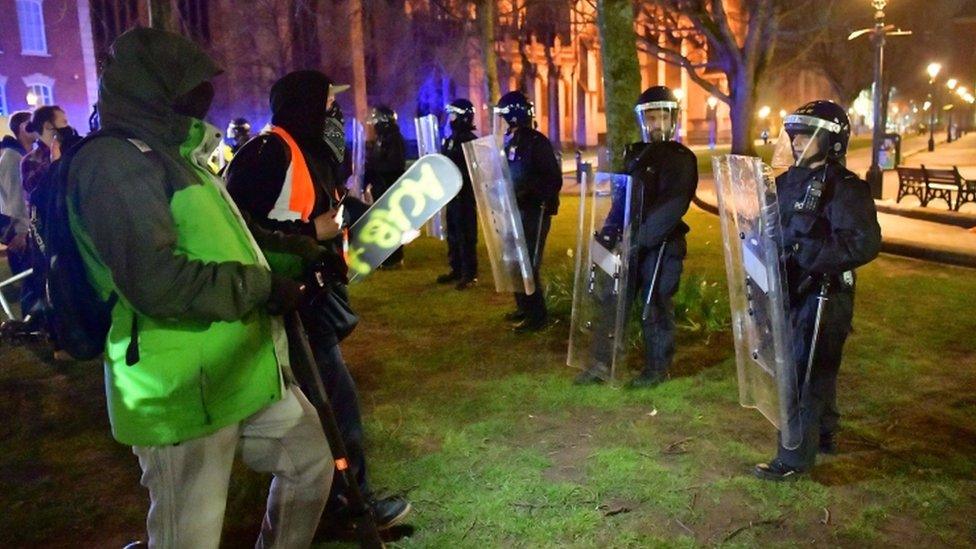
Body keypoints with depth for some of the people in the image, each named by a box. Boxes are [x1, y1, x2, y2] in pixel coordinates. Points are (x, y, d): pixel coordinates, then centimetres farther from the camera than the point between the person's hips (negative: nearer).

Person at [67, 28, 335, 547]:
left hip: (245, 367, 10)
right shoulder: (112, 160, -16)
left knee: (310, 463, 20)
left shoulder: (170, 155, 16)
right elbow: (154, 280, -28)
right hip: (182, 388, -9)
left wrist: (297, 252, 12)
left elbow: (219, 241, 26)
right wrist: (262, 285, -18)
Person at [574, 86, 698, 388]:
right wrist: (611, 228, 3)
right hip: (629, 242, 7)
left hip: (661, 245, -7)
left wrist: (640, 238, -26)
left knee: (654, 306, 1)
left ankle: (657, 368, 17)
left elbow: (672, 206, -19)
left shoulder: (681, 158, -7)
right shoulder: (635, 154, 14)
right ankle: (604, 363, 19)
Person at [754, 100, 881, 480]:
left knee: (802, 374, -5)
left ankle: (796, 456, 4)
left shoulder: (844, 188, -15)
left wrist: (813, 253, -28)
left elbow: (865, 243, -25)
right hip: (791, 290, 8)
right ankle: (823, 434, 37)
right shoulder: (789, 181, 9)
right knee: (817, 369, 21)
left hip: (823, 295, -8)